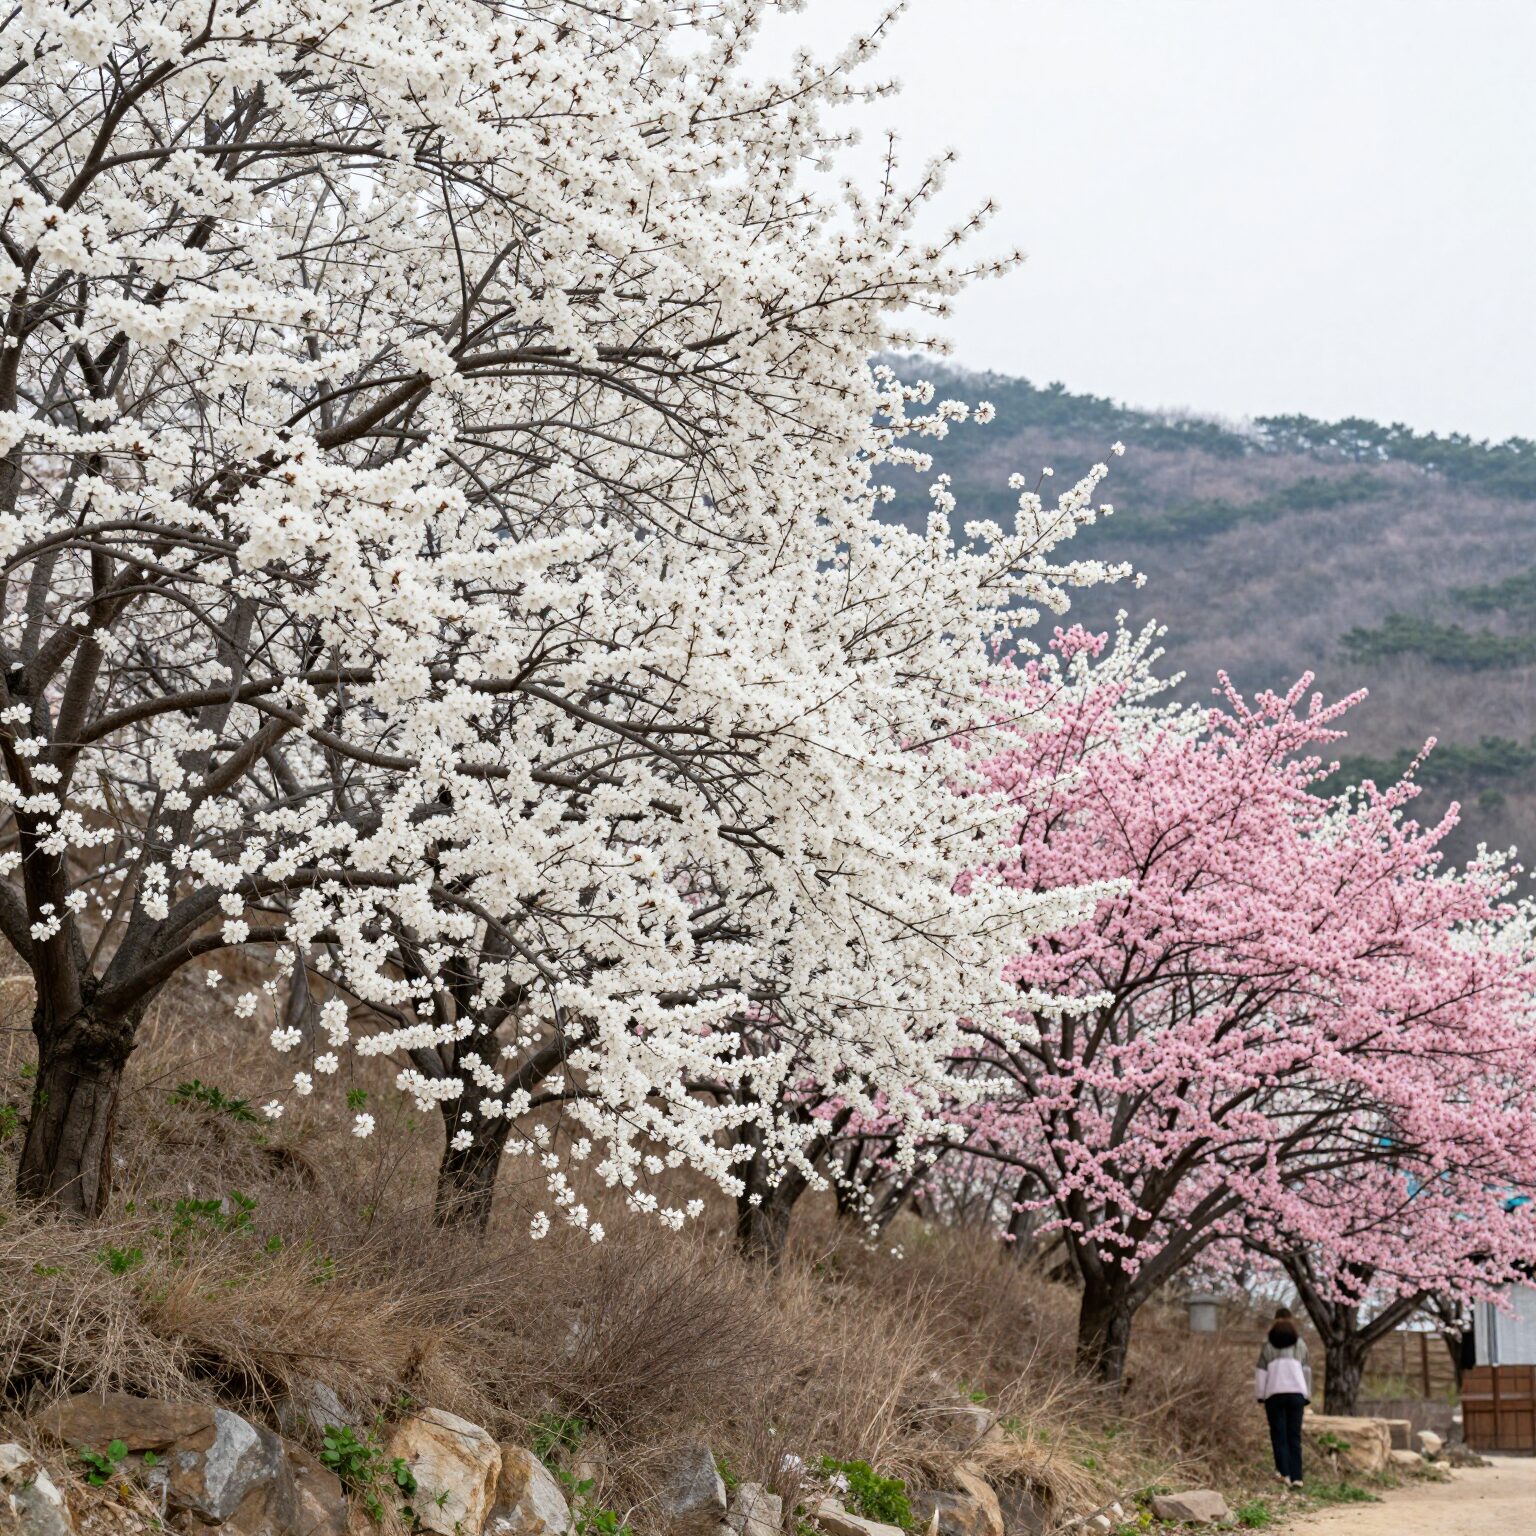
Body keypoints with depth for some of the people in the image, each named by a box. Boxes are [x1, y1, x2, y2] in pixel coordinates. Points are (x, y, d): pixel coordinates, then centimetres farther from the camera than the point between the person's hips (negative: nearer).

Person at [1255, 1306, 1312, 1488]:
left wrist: (1261, 1397, 7)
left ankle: (1284, 1472, -10)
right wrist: (1306, 1398, 13)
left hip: (1274, 1394, -1)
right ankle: (1296, 1477, 0)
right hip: (1296, 1393, 2)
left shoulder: (1269, 1344, 2)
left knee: (1279, 1435, 3)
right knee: (1294, 1437, 5)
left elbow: (1261, 1372, 1)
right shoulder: (1300, 1343, 7)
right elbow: (1306, 1371, 8)